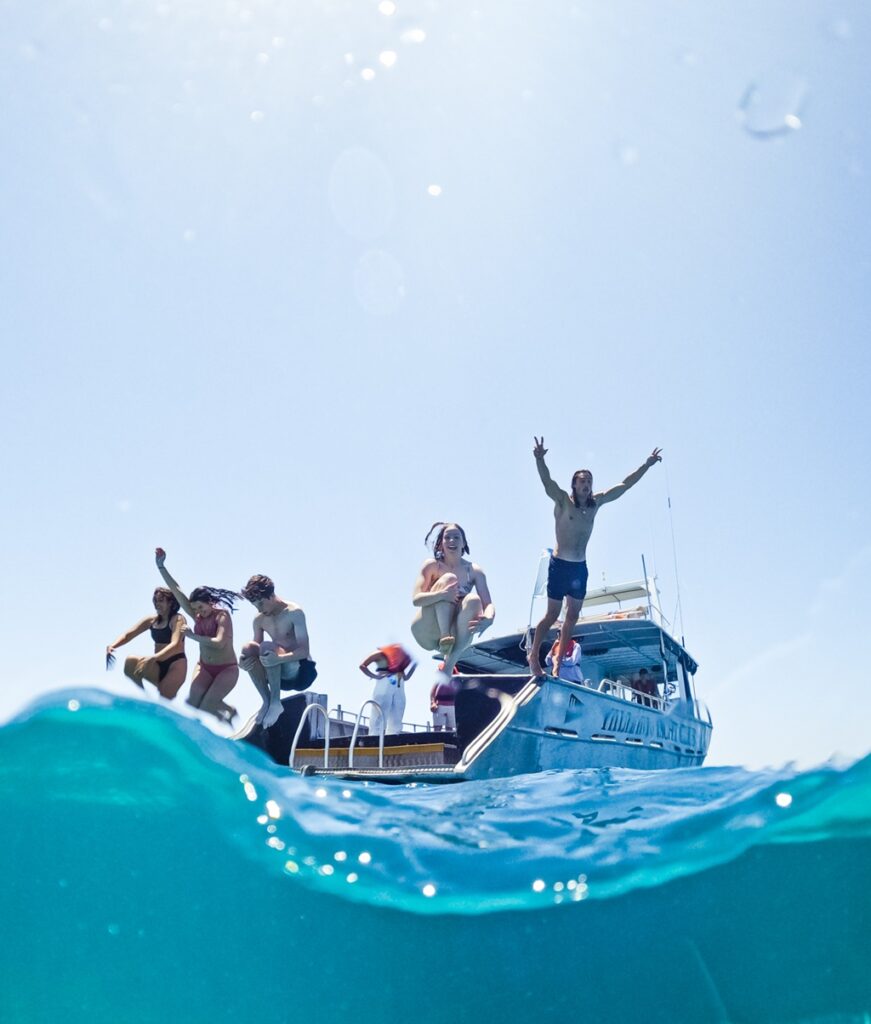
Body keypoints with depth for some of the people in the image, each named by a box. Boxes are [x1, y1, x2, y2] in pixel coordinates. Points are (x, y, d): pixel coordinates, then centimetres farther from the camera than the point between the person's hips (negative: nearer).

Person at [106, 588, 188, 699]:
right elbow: (128, 634, 3)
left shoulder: (177, 619, -8)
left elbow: (175, 645, -24)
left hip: (175, 665, -5)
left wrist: (154, 658, -40)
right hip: (158, 666, 5)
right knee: (131, 661, -21)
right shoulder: (152, 620, 11)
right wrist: (113, 646, -20)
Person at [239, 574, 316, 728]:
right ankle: (267, 701, -13)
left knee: (267, 646, -30)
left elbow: (304, 651, -22)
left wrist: (279, 658, -40)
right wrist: (245, 662, -17)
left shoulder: (294, 613, -14)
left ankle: (275, 703, -23)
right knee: (248, 648, -18)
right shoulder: (259, 619, 4)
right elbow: (258, 654, 7)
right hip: (283, 677, 6)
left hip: (302, 671, -6)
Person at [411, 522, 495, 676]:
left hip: (455, 637, 3)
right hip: (426, 633, -2)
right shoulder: (432, 565, -4)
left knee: (473, 601, -28)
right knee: (449, 579, -19)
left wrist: (488, 619, -33)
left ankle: (448, 668, -32)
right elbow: (416, 599, -14)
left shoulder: (475, 571, 1)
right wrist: (442, 595, -34)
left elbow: (488, 604, -8)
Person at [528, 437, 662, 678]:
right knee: (552, 615, -3)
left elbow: (624, 485, 10)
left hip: (580, 567, 6)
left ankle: (558, 658, 20)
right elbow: (547, 482, -27)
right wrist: (539, 460, -45)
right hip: (560, 565, -6)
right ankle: (533, 655, 11)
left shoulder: (596, 502, 6)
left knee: (572, 617, 8)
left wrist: (646, 465, 7)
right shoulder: (562, 500, -9)